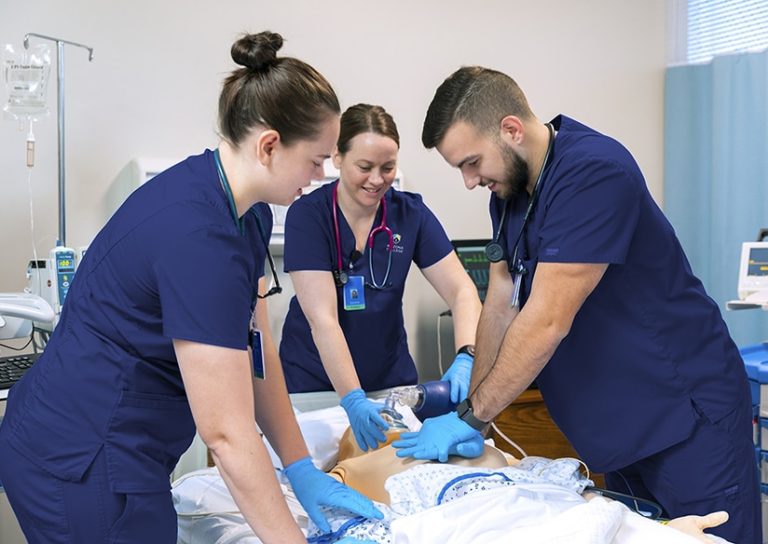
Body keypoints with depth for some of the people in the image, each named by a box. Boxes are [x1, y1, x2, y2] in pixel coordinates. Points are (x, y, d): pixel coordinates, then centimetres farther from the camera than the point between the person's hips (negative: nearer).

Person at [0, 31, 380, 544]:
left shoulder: (248, 212, 0)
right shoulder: (197, 233, -29)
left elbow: (255, 350, 4)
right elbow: (228, 433, -26)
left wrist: (303, 472, 3)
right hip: (85, 466, -9)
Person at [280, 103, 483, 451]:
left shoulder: (410, 213, -6)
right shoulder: (307, 214, -16)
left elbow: (461, 291, -10)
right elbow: (322, 318, -23)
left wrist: (465, 358, -28)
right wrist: (353, 400, -33)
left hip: (391, 378, 3)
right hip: (314, 382, -3)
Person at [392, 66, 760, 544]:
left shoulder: (594, 172, -24)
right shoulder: (508, 191, 4)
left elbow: (548, 322, -26)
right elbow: (501, 305, 4)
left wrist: (469, 417, -18)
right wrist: (470, 412, -2)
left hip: (687, 416, -8)